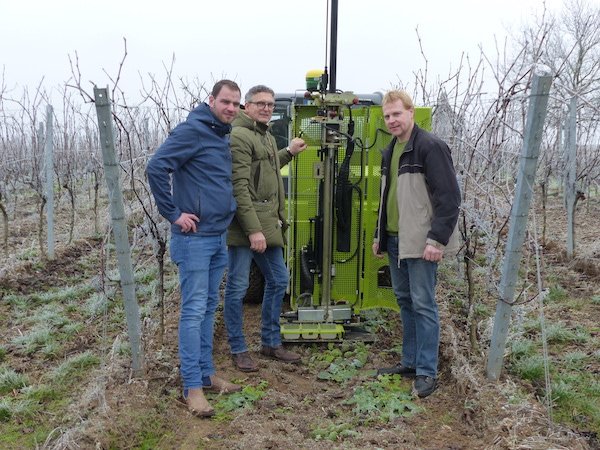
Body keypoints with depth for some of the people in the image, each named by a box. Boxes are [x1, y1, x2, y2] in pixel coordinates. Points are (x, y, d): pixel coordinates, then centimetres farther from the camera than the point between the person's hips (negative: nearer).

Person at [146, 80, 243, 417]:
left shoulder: (223, 136, 15)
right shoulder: (192, 131, -11)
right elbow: (156, 168, -20)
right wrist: (174, 213, -19)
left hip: (219, 236, 9)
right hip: (195, 236, -9)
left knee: (209, 307, 14)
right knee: (194, 310, -3)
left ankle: (207, 374, 26)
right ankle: (193, 387, 7)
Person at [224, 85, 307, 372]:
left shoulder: (267, 137, 19)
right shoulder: (239, 136, -11)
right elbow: (239, 186, -18)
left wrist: (288, 152, 30)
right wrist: (253, 229, -21)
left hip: (268, 225, 10)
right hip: (243, 228, -10)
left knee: (278, 281, 14)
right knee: (237, 287, 2)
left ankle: (271, 343, 29)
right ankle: (238, 350, 18)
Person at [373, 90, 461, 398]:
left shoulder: (430, 146, -11)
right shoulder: (390, 151, 16)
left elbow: (449, 197, -16)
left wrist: (437, 240, -20)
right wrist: (379, 236, 20)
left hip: (420, 243, -9)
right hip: (395, 240, 9)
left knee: (423, 304, -3)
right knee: (404, 301, 14)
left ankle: (427, 372, 9)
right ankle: (410, 362, 26)